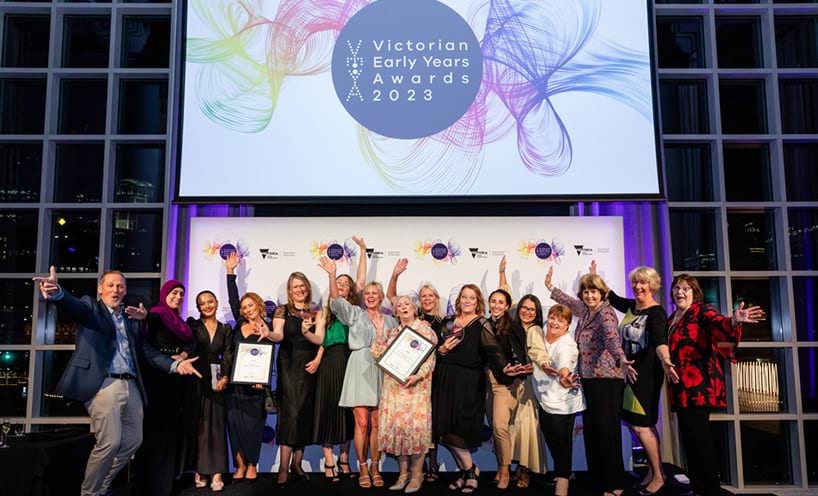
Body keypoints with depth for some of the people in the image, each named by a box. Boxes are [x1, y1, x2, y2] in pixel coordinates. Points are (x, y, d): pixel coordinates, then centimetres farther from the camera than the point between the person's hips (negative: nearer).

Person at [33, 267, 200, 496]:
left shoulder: (133, 318, 19)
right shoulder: (90, 307, 5)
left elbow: (147, 350, 16)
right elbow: (73, 305, -18)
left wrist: (175, 364, 1)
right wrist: (57, 292, -42)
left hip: (131, 386, 6)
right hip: (104, 384, -6)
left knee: (132, 441, 11)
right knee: (109, 442, -12)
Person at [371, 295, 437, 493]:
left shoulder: (424, 329, 0)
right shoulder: (392, 331, 15)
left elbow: (430, 358, -6)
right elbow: (378, 353, 10)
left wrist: (418, 375, -21)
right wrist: (381, 331, 3)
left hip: (416, 385, -5)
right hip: (394, 385, 5)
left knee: (416, 426, -6)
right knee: (396, 426, 3)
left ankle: (416, 475, 4)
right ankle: (403, 473, 13)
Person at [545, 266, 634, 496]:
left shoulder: (606, 312, -12)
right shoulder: (584, 310, 11)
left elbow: (611, 337, -32)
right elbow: (570, 301, 33)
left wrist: (621, 360, -49)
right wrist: (550, 287, 41)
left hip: (607, 379, -8)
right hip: (587, 378, 8)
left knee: (607, 429, -6)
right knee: (590, 428, 10)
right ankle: (597, 477, 20)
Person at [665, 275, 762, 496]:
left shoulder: (702, 310, -5)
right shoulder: (672, 318, 18)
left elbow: (717, 322, -26)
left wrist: (733, 322, -47)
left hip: (698, 384, -8)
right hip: (681, 385, 8)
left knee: (699, 438, -10)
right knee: (689, 437, 12)